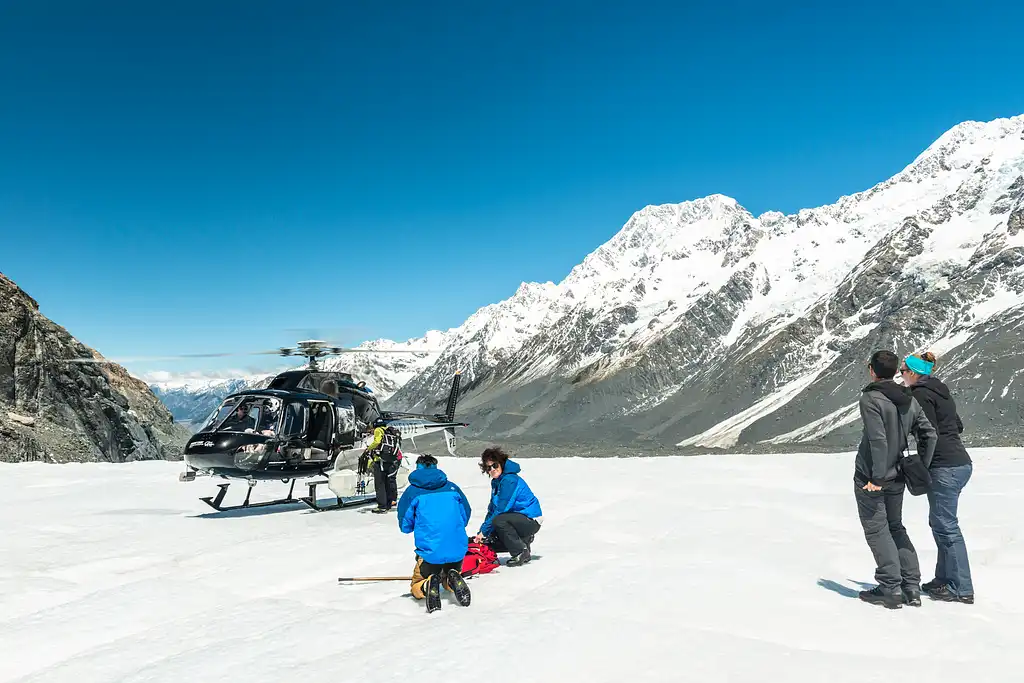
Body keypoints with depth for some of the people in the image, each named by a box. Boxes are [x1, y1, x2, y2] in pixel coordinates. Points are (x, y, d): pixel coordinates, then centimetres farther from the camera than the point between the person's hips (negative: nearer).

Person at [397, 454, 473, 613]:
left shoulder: (412, 491, 3)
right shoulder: (452, 487, 11)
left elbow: (405, 526, 6)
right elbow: (466, 516, 17)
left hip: (430, 551, -2)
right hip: (458, 550, 3)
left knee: (416, 589, 19)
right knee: (449, 581, 29)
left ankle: (428, 586, -16)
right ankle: (453, 581, -7)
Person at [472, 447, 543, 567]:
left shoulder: (509, 480, -21)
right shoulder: (496, 482, 8)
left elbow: (501, 510, -24)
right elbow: (492, 509, 9)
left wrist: (484, 531, -18)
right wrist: (481, 532, -2)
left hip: (531, 521, -9)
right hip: (518, 519, 9)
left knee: (498, 521, -33)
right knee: (488, 540, -1)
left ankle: (521, 552, -16)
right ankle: (524, 540, 12)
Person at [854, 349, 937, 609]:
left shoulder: (871, 398, -16)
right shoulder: (909, 400, 6)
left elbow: (878, 440, -22)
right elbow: (929, 434, 7)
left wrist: (877, 477, -18)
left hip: (870, 479, -7)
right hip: (897, 478, 7)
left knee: (876, 530, 2)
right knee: (896, 528, 18)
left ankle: (891, 589, 2)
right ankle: (912, 588, 18)